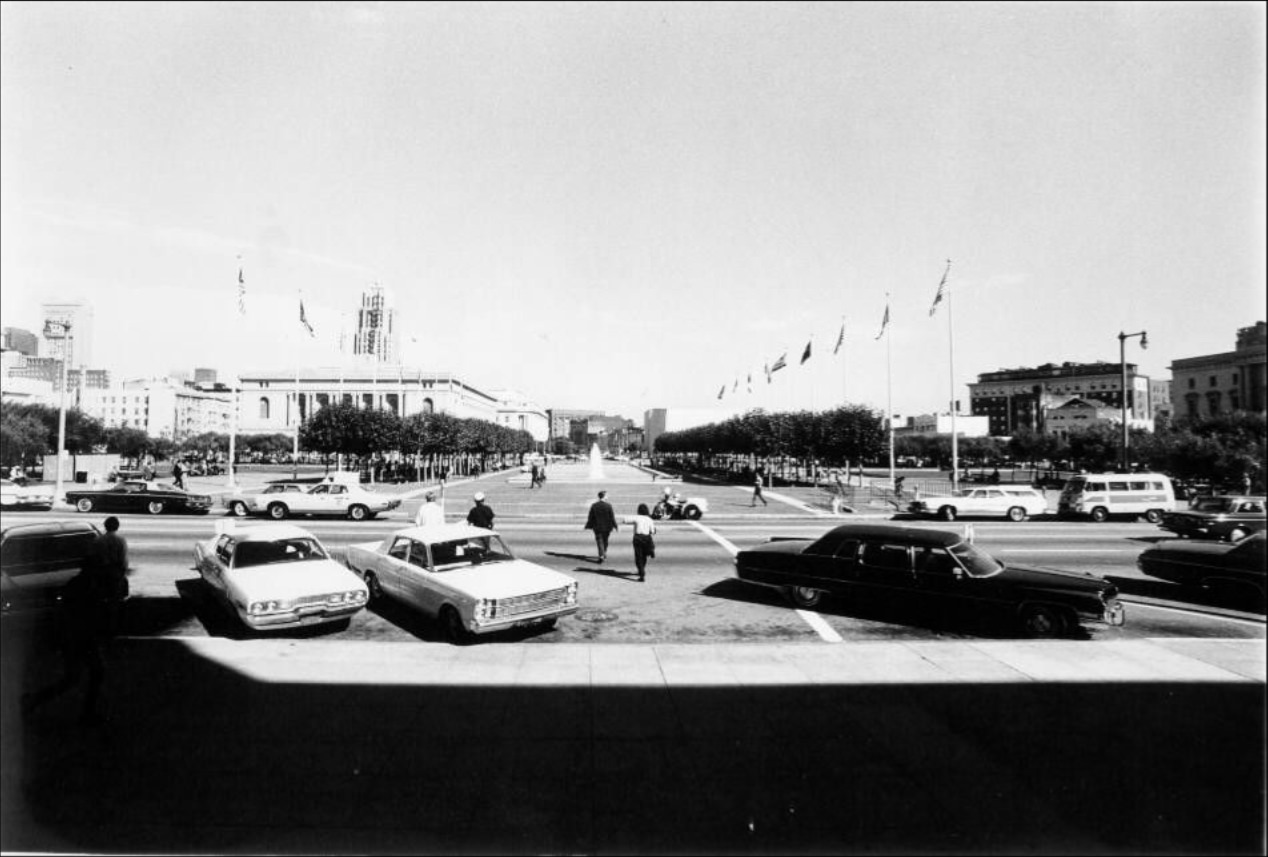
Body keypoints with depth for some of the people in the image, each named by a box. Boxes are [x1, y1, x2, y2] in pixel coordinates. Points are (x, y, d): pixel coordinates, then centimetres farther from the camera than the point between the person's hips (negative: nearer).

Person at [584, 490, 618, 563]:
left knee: (599, 541, 3)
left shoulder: (594, 505, -6)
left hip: (597, 527, 0)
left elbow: (590, 517, -2)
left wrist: (589, 526, 8)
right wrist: (615, 526, 0)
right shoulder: (608, 505, -12)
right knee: (605, 540, 20)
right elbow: (612, 517, -9)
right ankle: (604, 554, 34)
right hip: (607, 527, 0)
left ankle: (601, 556, -11)